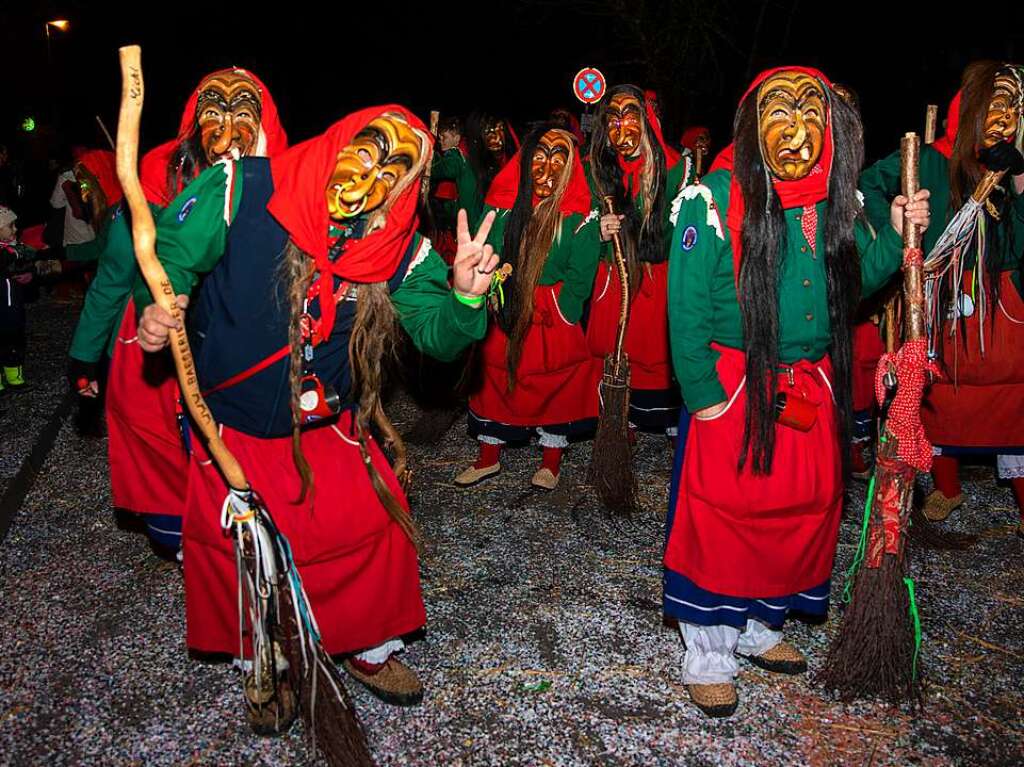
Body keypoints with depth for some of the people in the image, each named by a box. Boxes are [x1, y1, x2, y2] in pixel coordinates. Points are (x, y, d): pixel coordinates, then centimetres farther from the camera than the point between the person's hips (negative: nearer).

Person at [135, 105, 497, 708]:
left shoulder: (402, 250, -11)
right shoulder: (242, 191, -19)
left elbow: (437, 335, -13)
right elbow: (171, 249, -9)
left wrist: (464, 298, -35)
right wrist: (158, 304, -29)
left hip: (330, 428, 2)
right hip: (234, 429, -2)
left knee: (377, 526, 1)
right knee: (235, 546, 6)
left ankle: (371, 647, 30)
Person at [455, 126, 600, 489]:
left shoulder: (579, 215, -7)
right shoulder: (505, 204, 2)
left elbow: (580, 276, -8)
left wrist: (554, 312, -12)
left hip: (554, 321, -3)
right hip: (504, 316, 3)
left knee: (555, 387, 7)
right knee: (493, 380, 11)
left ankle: (551, 461, 27)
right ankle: (488, 458, 28)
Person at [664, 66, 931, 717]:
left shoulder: (838, 199, 5)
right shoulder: (716, 198, -12)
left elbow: (856, 279, 13)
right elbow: (687, 306, -12)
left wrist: (897, 235, -3)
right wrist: (702, 391, -13)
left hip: (815, 388, 6)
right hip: (733, 388, -6)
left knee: (807, 507, 14)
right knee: (722, 512, 0)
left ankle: (758, 624, 35)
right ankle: (708, 654, 18)